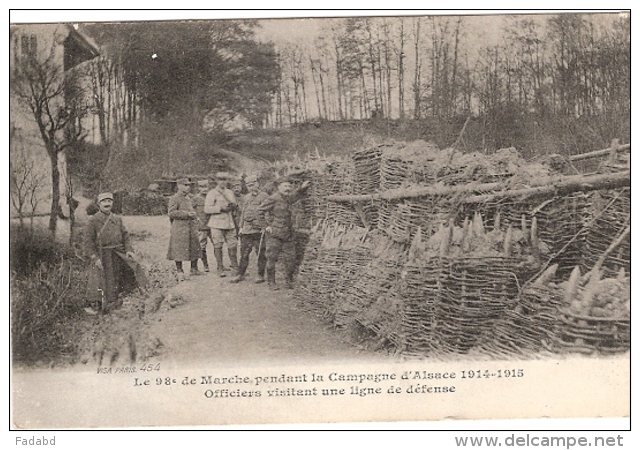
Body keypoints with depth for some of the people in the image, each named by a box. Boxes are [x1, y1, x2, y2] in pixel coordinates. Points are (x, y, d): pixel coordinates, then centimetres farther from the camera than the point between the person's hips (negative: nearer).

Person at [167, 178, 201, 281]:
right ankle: (179, 271, 4)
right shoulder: (174, 198, -10)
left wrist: (194, 216, 16)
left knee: (195, 248, 11)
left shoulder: (189, 197, 16)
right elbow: (171, 213, -16)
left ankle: (194, 269, 24)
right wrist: (187, 214, -20)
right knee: (180, 250, -3)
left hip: (191, 227, 8)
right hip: (180, 228, -8)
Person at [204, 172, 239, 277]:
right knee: (218, 246, 0)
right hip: (217, 224, -4)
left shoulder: (230, 192, 16)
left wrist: (232, 206, -4)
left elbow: (235, 204, 19)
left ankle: (235, 267, 16)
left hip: (230, 223, 4)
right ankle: (220, 269, 8)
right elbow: (207, 209, -8)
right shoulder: (212, 193, -1)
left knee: (233, 245, 2)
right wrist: (221, 208, -16)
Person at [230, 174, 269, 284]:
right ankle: (240, 274, 12)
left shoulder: (264, 197, -2)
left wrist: (265, 227, -13)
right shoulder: (245, 198, 16)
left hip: (259, 230, -5)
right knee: (244, 253, 6)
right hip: (246, 229, 5)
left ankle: (261, 275, 9)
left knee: (261, 253, 1)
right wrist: (241, 227, 15)